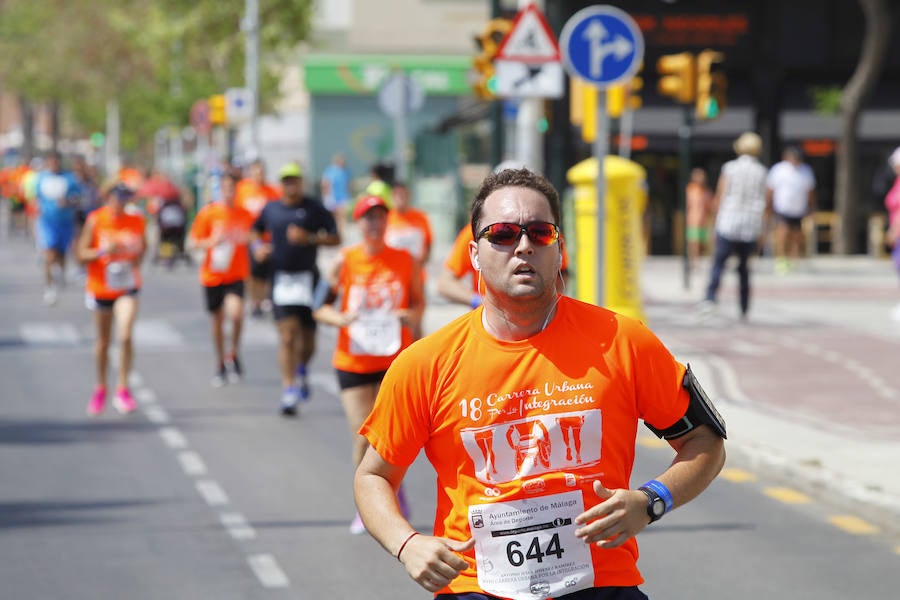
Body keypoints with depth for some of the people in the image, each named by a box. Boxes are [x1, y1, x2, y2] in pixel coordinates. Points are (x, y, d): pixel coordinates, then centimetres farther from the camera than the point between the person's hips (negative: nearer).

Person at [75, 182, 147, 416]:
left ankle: (122, 390, -6)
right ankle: (100, 389, 34)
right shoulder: (95, 220, -10)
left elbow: (143, 246, 16)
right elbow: (82, 254, -11)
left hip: (127, 287, 0)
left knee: (125, 336, -18)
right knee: (103, 341, 14)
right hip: (100, 286, 0)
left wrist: (137, 261, -2)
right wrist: (103, 251, -27)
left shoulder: (136, 221, -4)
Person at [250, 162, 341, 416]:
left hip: (308, 278, 0)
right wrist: (257, 246, 3)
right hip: (281, 278, 0)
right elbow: (255, 231, 24)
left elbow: (335, 238, -1)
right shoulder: (271, 209, 7)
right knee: (287, 335, -11)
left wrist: (309, 238, -16)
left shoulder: (314, 209, -1)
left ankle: (301, 370, 41)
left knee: (308, 338, 9)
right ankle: (289, 389, -10)